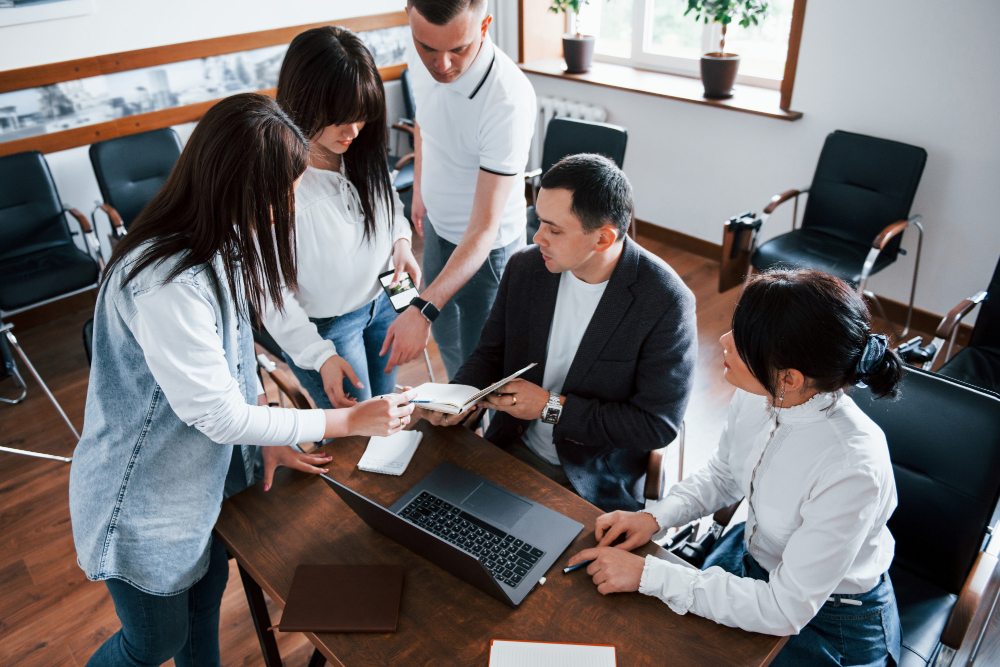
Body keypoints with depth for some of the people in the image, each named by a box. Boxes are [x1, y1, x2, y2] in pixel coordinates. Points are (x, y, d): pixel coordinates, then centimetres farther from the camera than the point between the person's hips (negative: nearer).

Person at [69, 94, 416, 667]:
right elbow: (220, 416, -28)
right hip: (142, 500, -8)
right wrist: (350, 421, -21)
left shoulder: (216, 242, -6)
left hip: (206, 472, 8)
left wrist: (268, 438, 1)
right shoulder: (169, 285, -36)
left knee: (206, 597, 27)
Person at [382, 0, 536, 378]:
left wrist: (423, 310, -42)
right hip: (437, 226, 7)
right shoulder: (423, 58, -16)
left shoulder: (508, 100, -36)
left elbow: (484, 228, -36)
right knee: (445, 337, 27)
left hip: (486, 247, -7)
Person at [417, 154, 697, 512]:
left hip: (597, 484, -4)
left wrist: (552, 407, -19)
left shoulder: (667, 302, -20)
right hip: (513, 451, 5)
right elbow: (491, 354, 8)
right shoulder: (525, 266, -5)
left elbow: (658, 425, -16)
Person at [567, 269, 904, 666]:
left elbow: (786, 611, -28)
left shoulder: (852, 469, -36)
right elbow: (722, 476, 4)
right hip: (753, 557, 5)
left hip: (830, 619, -5)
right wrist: (656, 517, -12)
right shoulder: (756, 394, -17)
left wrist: (649, 575, -28)